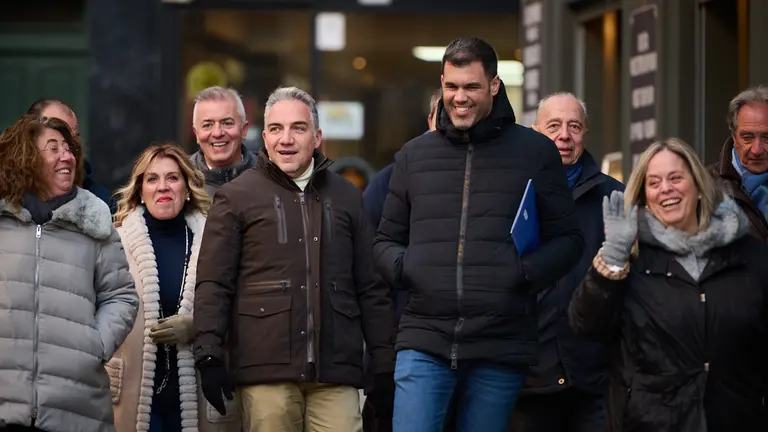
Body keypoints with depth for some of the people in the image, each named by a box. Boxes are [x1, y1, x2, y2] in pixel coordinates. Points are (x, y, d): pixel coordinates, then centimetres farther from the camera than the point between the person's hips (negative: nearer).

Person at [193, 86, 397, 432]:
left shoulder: (346, 197, 17)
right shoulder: (236, 197, 8)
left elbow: (371, 289, 17)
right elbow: (213, 285, 3)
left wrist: (384, 364, 11)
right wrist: (209, 357, -7)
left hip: (336, 371, 2)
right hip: (266, 371, -2)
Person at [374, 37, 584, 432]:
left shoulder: (536, 152, 6)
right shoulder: (414, 155, 13)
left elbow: (567, 239, 7)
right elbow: (386, 240, 19)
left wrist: (524, 272, -11)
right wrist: (402, 267, -4)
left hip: (500, 350, -1)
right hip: (424, 342, 1)